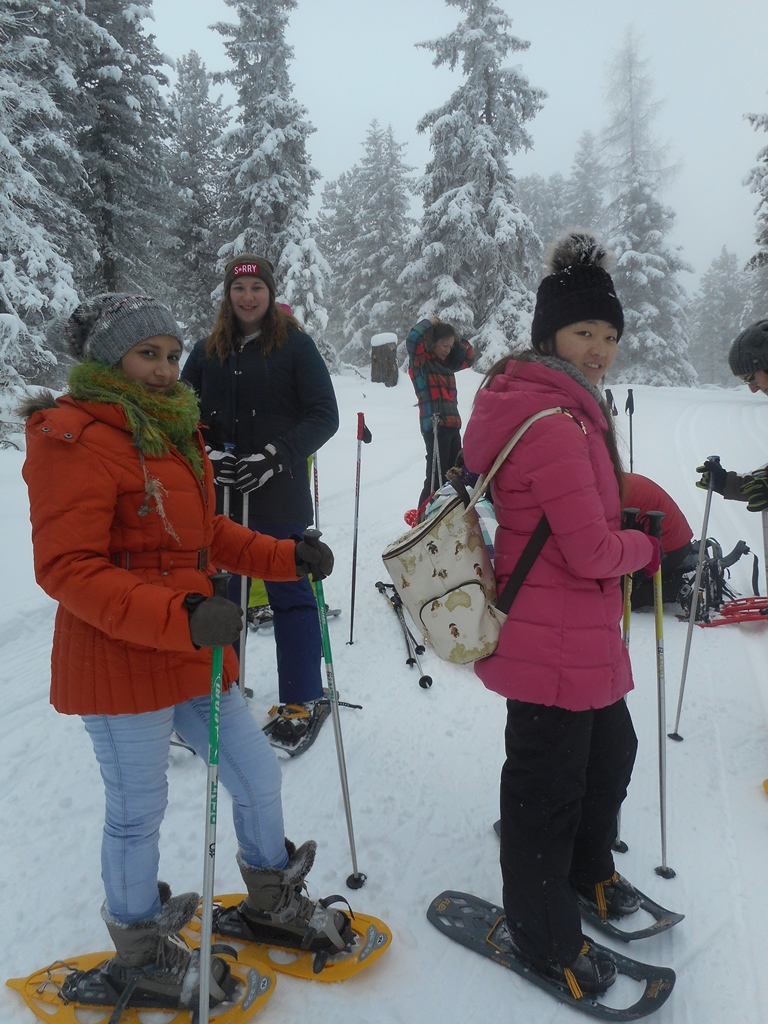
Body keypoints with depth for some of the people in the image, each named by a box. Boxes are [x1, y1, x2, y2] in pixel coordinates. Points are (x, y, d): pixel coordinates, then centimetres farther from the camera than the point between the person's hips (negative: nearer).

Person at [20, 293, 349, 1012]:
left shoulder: (173, 432, 12)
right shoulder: (77, 440, -15)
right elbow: (67, 569, -22)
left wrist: (286, 557, 7)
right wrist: (181, 618, -32)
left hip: (192, 656, 8)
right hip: (119, 663, -8)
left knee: (257, 773, 15)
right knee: (138, 812, 8)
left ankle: (271, 903, 41)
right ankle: (140, 958, 34)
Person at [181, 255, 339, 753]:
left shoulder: (295, 345, -1)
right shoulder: (208, 351, 10)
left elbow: (324, 416, -6)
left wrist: (277, 455, -18)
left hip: (279, 493, -4)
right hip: (218, 495, 4)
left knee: (289, 592, 4)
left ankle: (303, 701, 18)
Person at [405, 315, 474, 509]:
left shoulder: (446, 364, 18)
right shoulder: (420, 362, -3)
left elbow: (468, 358, 28)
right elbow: (412, 340, -20)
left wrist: (457, 339, 13)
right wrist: (428, 323, -5)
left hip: (453, 425, 8)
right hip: (434, 426, -8)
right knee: (436, 477, -10)